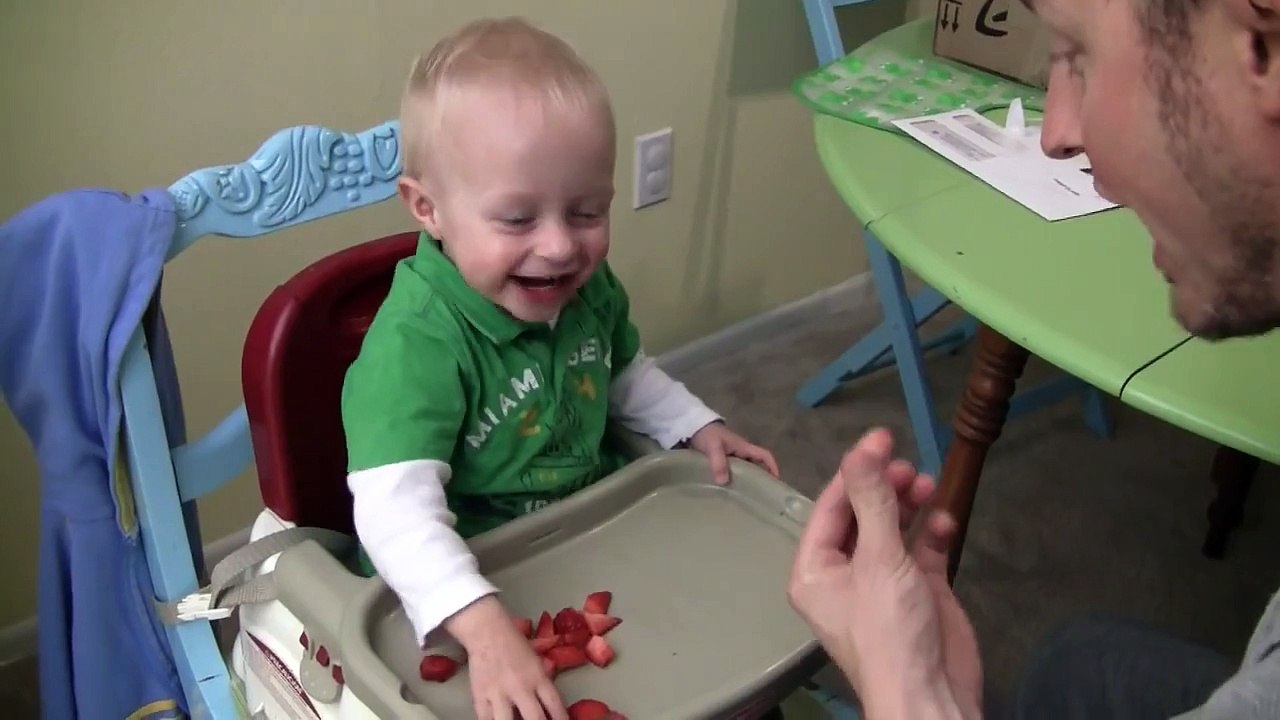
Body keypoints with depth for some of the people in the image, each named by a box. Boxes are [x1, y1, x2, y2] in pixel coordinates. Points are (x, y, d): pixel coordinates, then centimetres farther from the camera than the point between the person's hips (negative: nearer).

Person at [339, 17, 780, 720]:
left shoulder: (587, 287, -4)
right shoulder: (415, 342, -29)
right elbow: (395, 506, -38)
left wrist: (696, 425, 8)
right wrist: (484, 627, -49)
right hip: (464, 580, -6)